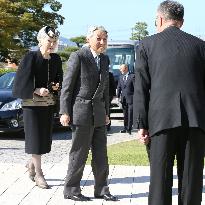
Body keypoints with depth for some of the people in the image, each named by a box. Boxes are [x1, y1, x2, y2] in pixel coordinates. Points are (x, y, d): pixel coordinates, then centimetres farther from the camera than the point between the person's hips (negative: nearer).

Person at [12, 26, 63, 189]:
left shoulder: (56, 59, 4)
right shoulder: (31, 57, -11)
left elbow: (60, 78, 15)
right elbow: (22, 81, -12)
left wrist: (57, 86, -7)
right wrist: (36, 91, -23)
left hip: (48, 104, 5)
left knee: (45, 137, 10)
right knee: (35, 137, -4)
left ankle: (32, 164, 33)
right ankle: (38, 174, 3)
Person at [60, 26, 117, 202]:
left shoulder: (105, 59, 13)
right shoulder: (78, 57, -8)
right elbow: (67, 86, -9)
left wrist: (106, 112, 17)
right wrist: (65, 112, -12)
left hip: (99, 113, 7)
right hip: (81, 111, -7)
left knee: (101, 154, 8)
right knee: (79, 153, 0)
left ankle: (101, 189, 18)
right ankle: (71, 190, 12)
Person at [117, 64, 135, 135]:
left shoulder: (132, 76, -5)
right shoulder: (120, 77, 14)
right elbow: (119, 88, 16)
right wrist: (118, 96, 8)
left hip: (130, 98, -6)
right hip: (123, 98, 6)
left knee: (130, 114, -6)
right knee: (125, 114, 11)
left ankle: (129, 129, -1)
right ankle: (125, 128, 19)